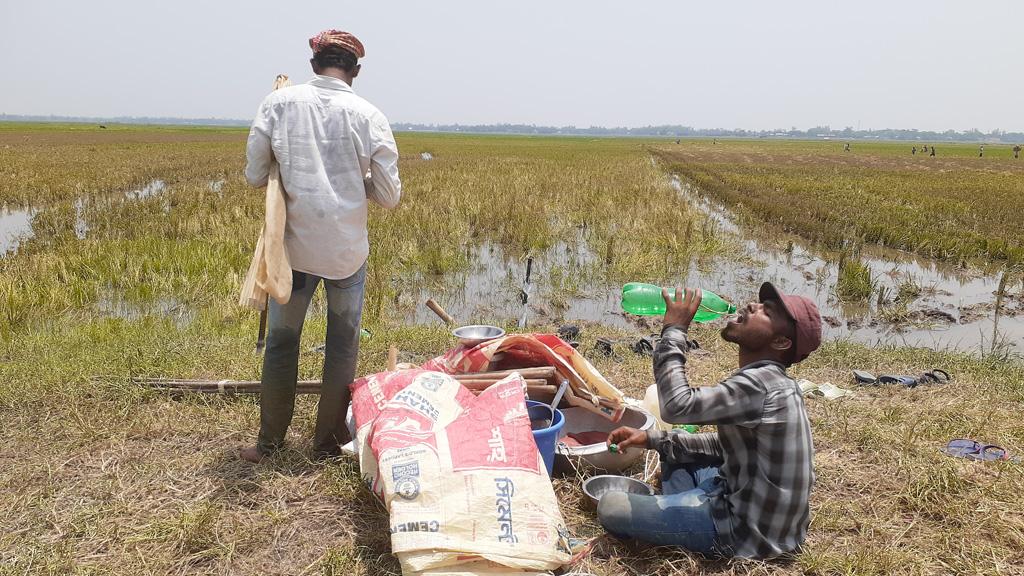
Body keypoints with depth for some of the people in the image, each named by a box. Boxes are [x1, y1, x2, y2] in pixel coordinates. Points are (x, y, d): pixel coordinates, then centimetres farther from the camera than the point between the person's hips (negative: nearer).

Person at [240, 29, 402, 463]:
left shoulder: (278, 104, -3)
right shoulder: (368, 116, -5)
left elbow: (254, 176, -1)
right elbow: (389, 196, -3)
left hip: (294, 247, 1)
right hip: (347, 250, 0)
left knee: (281, 342, 15)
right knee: (342, 346, 13)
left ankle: (269, 442, 25)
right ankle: (328, 441, 22)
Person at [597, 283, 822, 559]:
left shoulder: (760, 384, -26)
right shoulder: (769, 381, 6)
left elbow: (677, 405, -31)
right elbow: (725, 445, 14)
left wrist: (674, 330, -20)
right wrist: (652, 438, 4)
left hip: (748, 530, -10)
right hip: (753, 505, 10)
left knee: (610, 506, -12)